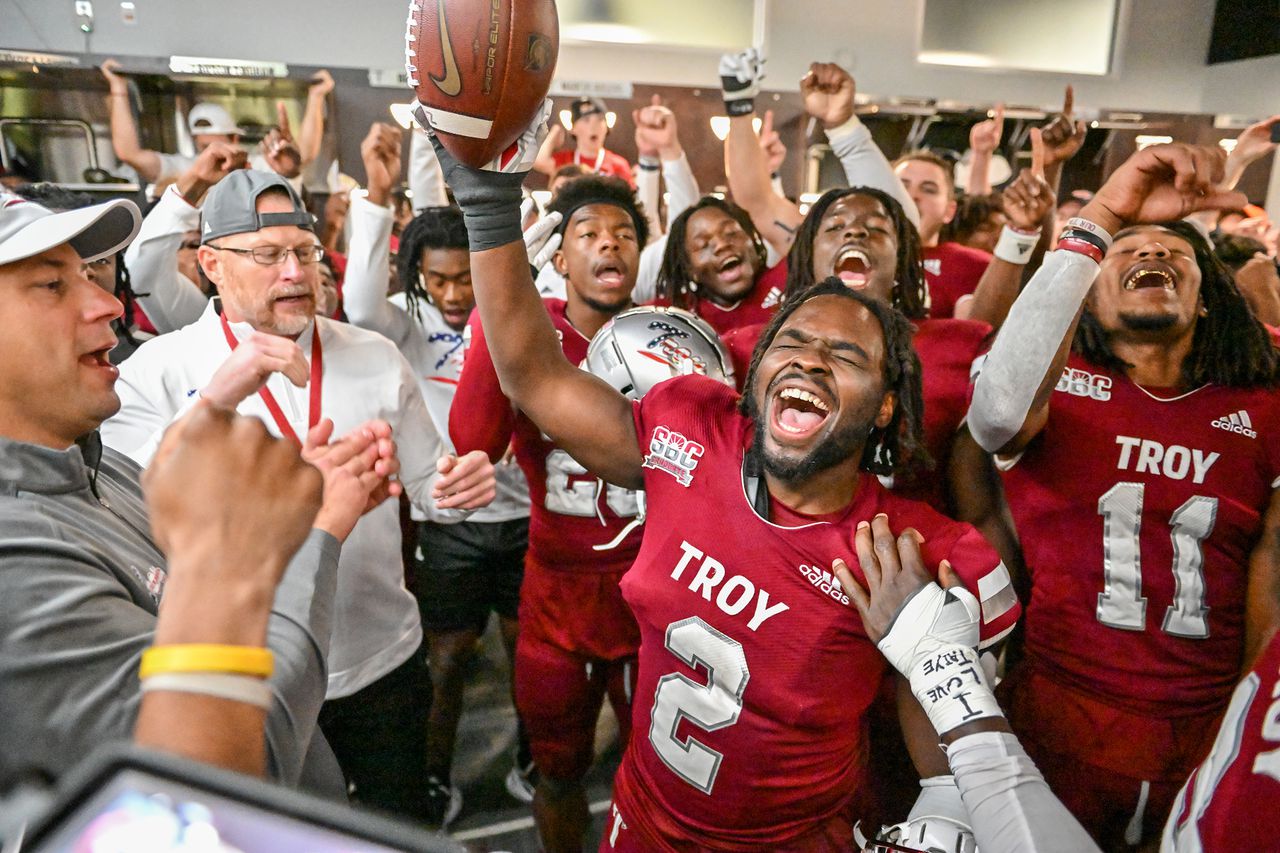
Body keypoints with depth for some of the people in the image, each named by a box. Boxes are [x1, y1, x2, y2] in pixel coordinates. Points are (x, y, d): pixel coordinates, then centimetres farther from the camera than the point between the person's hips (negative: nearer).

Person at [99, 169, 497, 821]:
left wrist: (460, 483, -21)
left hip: (384, 662, 2)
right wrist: (219, 396, -33)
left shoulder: (375, 356, -2)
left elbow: (427, 483, 2)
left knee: (403, 821, 22)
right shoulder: (157, 370, -9)